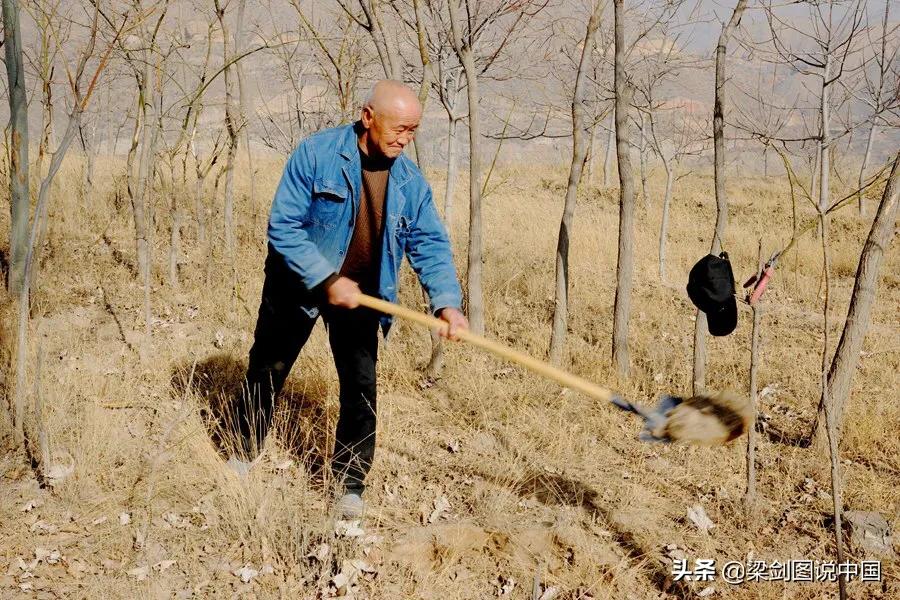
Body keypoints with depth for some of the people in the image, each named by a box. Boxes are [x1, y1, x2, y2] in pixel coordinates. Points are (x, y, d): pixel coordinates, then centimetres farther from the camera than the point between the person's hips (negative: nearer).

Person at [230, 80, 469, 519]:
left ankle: (350, 485, 11)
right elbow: (283, 226, -22)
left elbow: (430, 245, -8)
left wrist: (447, 302, -24)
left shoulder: (409, 181, -9)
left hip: (360, 295, 2)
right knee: (266, 373, 13)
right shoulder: (316, 153, -21)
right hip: (298, 286, -2)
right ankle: (243, 456, 35)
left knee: (361, 388, -3)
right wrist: (327, 280, -27)